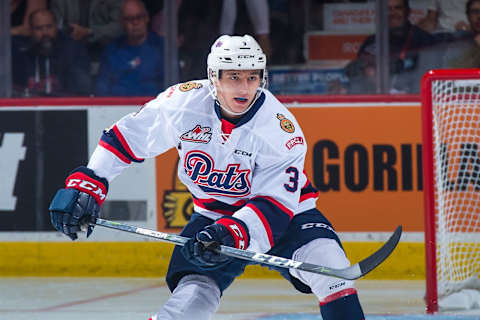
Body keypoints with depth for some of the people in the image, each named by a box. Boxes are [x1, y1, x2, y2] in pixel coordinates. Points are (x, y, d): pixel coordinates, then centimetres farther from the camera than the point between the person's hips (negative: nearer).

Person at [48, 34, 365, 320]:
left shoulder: (281, 128, -25)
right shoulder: (184, 102, -19)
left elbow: (275, 204, -28)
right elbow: (126, 137, -7)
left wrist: (232, 233, -44)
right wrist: (86, 184, -13)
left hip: (285, 210, -1)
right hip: (213, 215, 1)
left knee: (326, 261, -27)